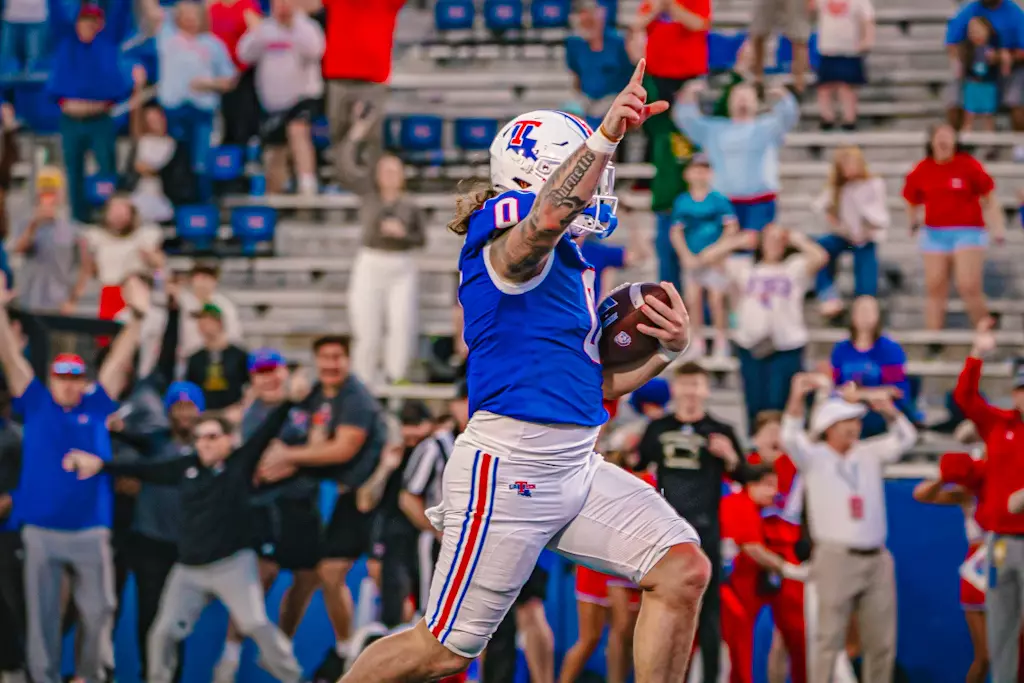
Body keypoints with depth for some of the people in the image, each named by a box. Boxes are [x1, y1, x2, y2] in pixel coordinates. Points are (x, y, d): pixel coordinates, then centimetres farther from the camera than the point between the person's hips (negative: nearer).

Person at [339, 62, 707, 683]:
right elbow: (546, 218, -37)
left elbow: (596, 381, 23)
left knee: (684, 571, -2)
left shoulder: (571, 263, 18)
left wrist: (666, 350, 5)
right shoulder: (510, 247, -10)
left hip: (577, 463, 9)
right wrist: (604, 139, -51)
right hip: (510, 464, -9)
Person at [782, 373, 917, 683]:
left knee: (882, 640, 8)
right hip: (836, 558, -5)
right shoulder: (814, 457, 1)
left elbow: (905, 438, 6)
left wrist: (889, 411, -13)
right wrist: (797, 398, -32)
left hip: (877, 558, 5)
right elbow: (790, 438, -16)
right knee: (830, 637, -7)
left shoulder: (868, 453, 13)